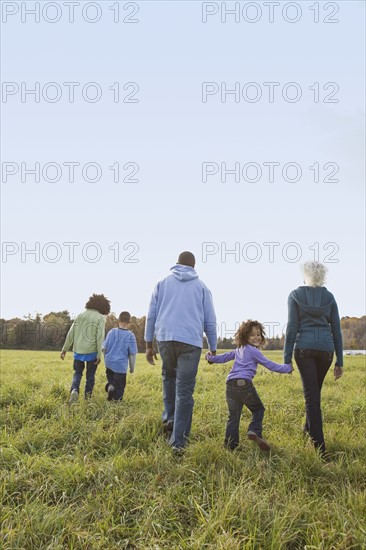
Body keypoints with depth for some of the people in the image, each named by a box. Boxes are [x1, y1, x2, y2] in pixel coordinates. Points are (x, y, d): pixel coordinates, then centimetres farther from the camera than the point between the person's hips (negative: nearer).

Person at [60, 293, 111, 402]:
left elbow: (71, 333, 5)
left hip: (78, 350, 3)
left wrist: (65, 349, 11)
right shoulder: (100, 318, -6)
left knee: (77, 373, 15)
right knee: (90, 374, 14)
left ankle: (74, 390, -8)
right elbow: (99, 337, -13)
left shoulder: (81, 315, 7)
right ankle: (88, 395, 17)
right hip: (92, 351, -3)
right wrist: (99, 355, -10)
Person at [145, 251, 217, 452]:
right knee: (184, 392, 0)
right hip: (191, 342, -1)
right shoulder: (201, 286, 15)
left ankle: (169, 417, 18)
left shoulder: (163, 283, 16)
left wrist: (148, 344, 15)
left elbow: (151, 315, 12)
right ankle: (178, 440, -1)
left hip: (165, 339, 1)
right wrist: (213, 349, 21)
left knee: (169, 376, 27)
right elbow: (210, 321, 15)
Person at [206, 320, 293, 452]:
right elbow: (270, 365, 2)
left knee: (233, 415, 10)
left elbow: (224, 357, 30)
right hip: (244, 383, -7)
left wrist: (210, 358, 46)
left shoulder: (238, 350, 23)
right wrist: (287, 368, 10)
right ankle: (254, 431, -11)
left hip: (230, 385, 7)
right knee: (258, 409, 10)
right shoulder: (253, 351, 2)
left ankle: (230, 445, 7)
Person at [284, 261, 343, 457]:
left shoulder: (295, 295, 2)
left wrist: (287, 359, -2)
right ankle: (309, 427, 42)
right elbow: (336, 330, 6)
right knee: (315, 390, 24)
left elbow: (292, 328, -4)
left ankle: (320, 447, -8)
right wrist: (340, 361, 10)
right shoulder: (329, 297, 8)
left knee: (311, 395, -3)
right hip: (326, 348, 3)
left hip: (304, 348, -3)